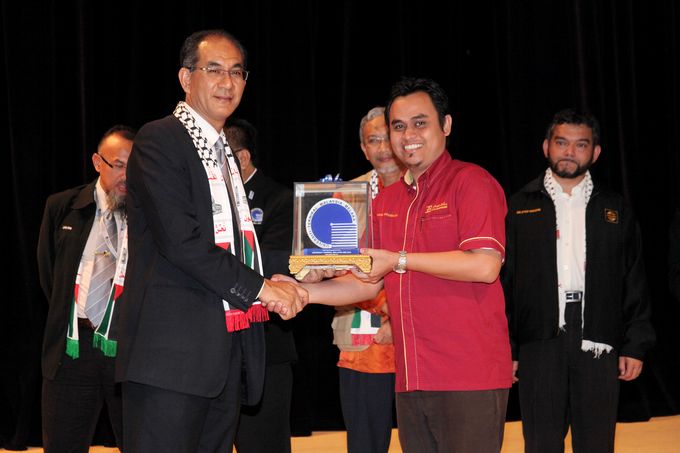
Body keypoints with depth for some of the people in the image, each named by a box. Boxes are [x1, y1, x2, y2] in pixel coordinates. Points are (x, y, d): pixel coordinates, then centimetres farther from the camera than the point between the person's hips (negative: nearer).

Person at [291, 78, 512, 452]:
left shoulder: (471, 182, -5)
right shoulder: (385, 200, 18)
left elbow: (484, 266, -17)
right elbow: (371, 282, 20)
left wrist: (400, 259, -14)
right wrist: (304, 291, 6)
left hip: (470, 376, -7)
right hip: (410, 376, 7)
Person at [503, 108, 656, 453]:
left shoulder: (615, 210, 11)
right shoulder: (520, 208, 7)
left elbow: (634, 283, 10)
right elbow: (504, 282, 4)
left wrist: (636, 345, 2)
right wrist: (505, 349, -2)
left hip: (598, 345, 1)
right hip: (539, 344, -1)